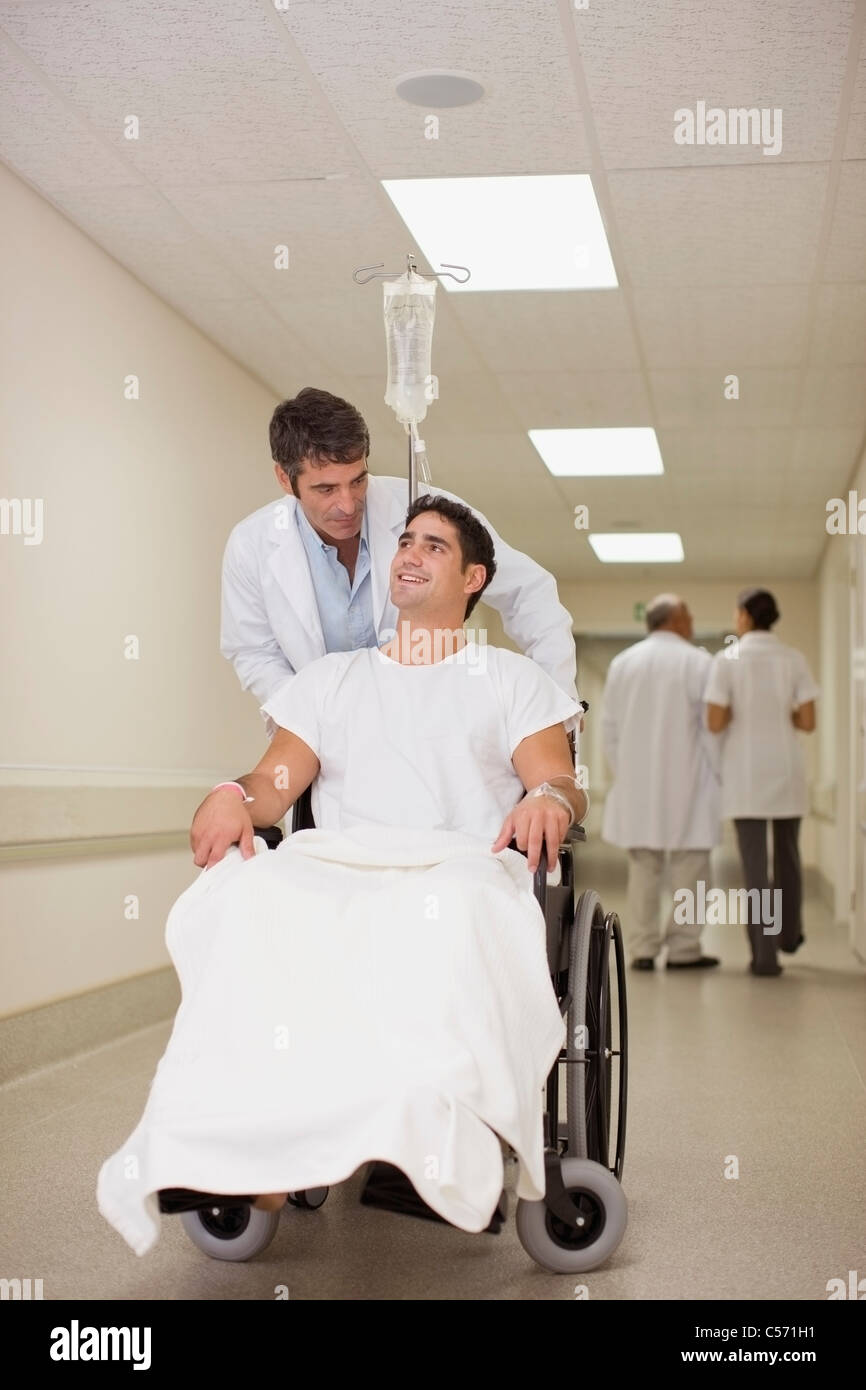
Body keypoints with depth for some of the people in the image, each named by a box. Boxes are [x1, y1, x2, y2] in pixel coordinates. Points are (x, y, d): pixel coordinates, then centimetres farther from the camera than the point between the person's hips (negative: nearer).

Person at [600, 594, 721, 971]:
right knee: (689, 865, 3)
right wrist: (716, 775, 3)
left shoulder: (622, 663, 7)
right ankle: (683, 948, 2)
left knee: (643, 867, 8)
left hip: (637, 784, 4)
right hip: (686, 782, -4)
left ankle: (642, 948, 6)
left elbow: (609, 727, 9)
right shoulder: (698, 662, -5)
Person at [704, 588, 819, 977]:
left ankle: (764, 955, -1)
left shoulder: (727, 660, -7)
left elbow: (715, 723, -10)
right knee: (786, 854, 21)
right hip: (786, 770, 3)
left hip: (745, 774, -2)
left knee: (755, 863, 1)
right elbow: (807, 722, -4)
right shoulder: (793, 659, -1)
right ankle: (789, 933, 37)